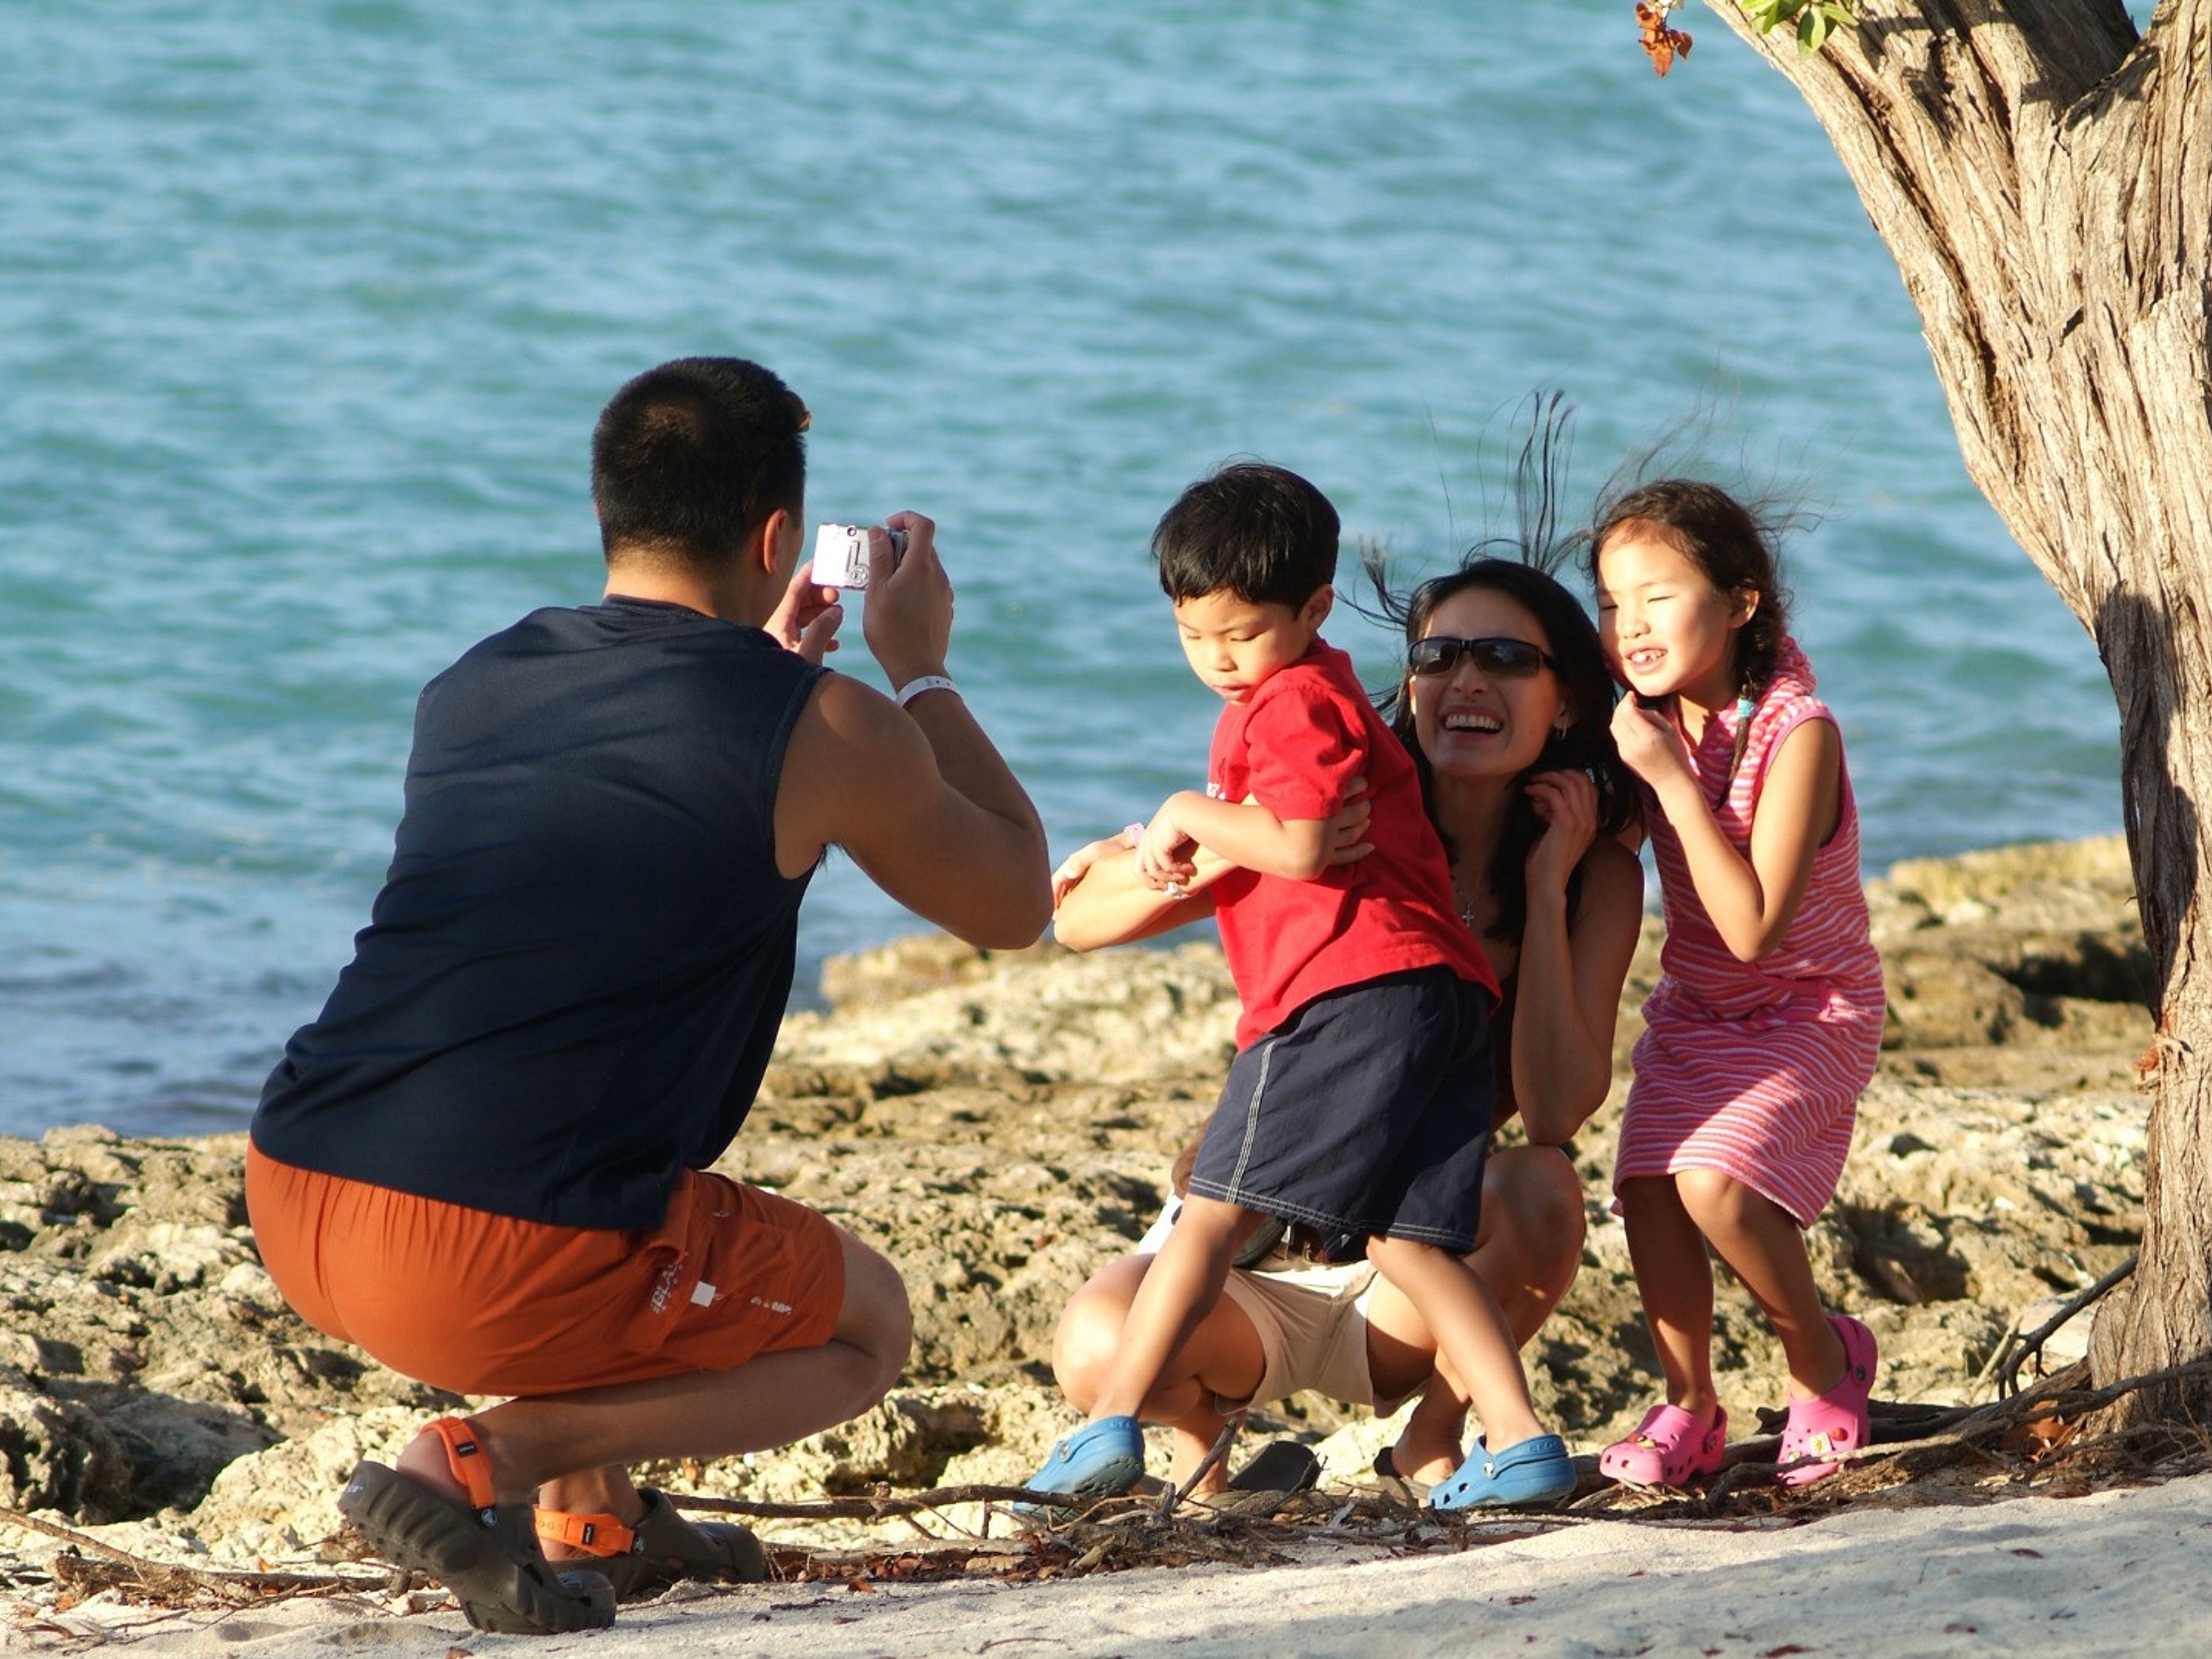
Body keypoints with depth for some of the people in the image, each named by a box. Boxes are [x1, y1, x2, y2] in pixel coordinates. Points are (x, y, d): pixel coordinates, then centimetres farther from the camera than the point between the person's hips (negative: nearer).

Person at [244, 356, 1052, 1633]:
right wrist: (922, 668, 27)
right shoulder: (828, 734, -2)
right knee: (868, 1326, 19)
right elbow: (1017, 902, 17)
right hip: (502, 1264, -7)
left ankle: (592, 1521, 30)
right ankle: (491, 1461, -4)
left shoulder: (475, 684, 15)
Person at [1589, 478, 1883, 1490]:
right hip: (1693, 1014, 6)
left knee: (1714, 1179, -25)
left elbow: (1752, 928, -28)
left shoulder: (1796, 732, -22)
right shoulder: (1656, 726, -2)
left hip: (1807, 1012, -6)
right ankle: (1688, 1407, 4)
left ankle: (1823, 1358, 0)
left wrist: (1674, 781, -30)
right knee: (1647, 1184, -14)